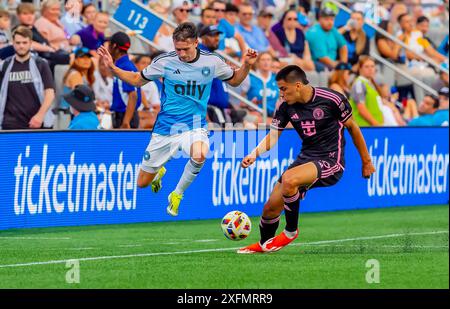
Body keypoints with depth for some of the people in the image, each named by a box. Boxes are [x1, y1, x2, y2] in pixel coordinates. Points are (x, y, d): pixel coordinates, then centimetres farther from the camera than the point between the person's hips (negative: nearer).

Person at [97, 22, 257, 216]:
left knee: (199, 155, -38)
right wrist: (112, 68, -6)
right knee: (142, 183, 4)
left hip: (194, 126, -1)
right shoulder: (164, 62, -7)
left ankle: (177, 195, -9)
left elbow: (234, 80, 12)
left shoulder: (211, 62, -5)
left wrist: (246, 66, -7)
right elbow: (137, 80, 7)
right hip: (165, 127, 1)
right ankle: (159, 171, 45)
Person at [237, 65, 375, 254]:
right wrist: (254, 154, -18)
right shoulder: (286, 107, 0)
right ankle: (263, 245, 29)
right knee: (271, 207, -1)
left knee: (288, 179, -33)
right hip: (306, 158, 6)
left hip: (331, 161, -6)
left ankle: (291, 231, -11)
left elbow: (352, 127, -1)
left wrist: (366, 162, 6)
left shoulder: (332, 99, -14)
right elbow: (273, 136, 2)